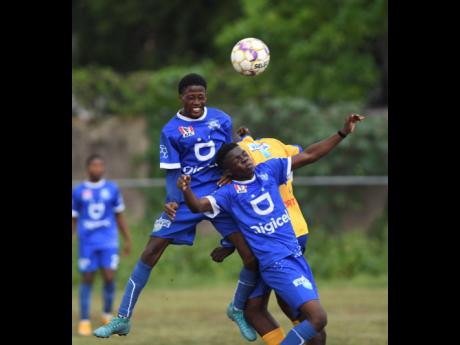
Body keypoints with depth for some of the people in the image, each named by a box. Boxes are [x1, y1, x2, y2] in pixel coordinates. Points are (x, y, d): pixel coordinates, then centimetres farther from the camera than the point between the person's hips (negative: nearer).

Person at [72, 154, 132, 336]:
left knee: (109, 277, -9)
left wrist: (128, 240, 11)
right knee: (87, 279, 0)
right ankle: (84, 321, 8)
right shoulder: (78, 192, 3)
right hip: (87, 243, 0)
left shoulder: (112, 189, 5)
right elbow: (73, 220, 8)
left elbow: (119, 217, 12)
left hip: (108, 241, 0)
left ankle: (107, 314, 14)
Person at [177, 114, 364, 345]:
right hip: (276, 263, -7)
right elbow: (199, 205, -19)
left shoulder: (268, 170, 10)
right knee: (318, 318, -21)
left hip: (296, 256, 7)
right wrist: (186, 190, -40)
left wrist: (343, 133, 14)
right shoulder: (230, 193, -4)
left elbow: (308, 156, 15)